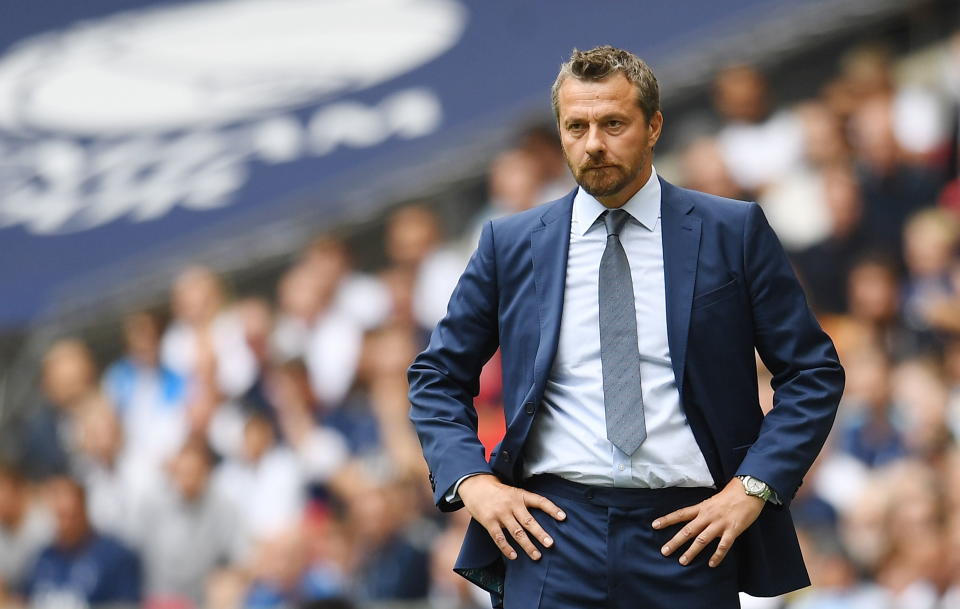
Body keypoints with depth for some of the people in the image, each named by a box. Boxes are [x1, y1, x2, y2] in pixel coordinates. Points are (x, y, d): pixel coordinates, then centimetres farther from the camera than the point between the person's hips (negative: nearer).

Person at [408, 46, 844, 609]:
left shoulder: (734, 232, 4)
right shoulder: (511, 244, 9)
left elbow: (814, 373, 6)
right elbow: (437, 376, 16)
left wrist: (753, 486, -6)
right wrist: (472, 480, 0)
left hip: (688, 534, -1)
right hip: (553, 529, 1)